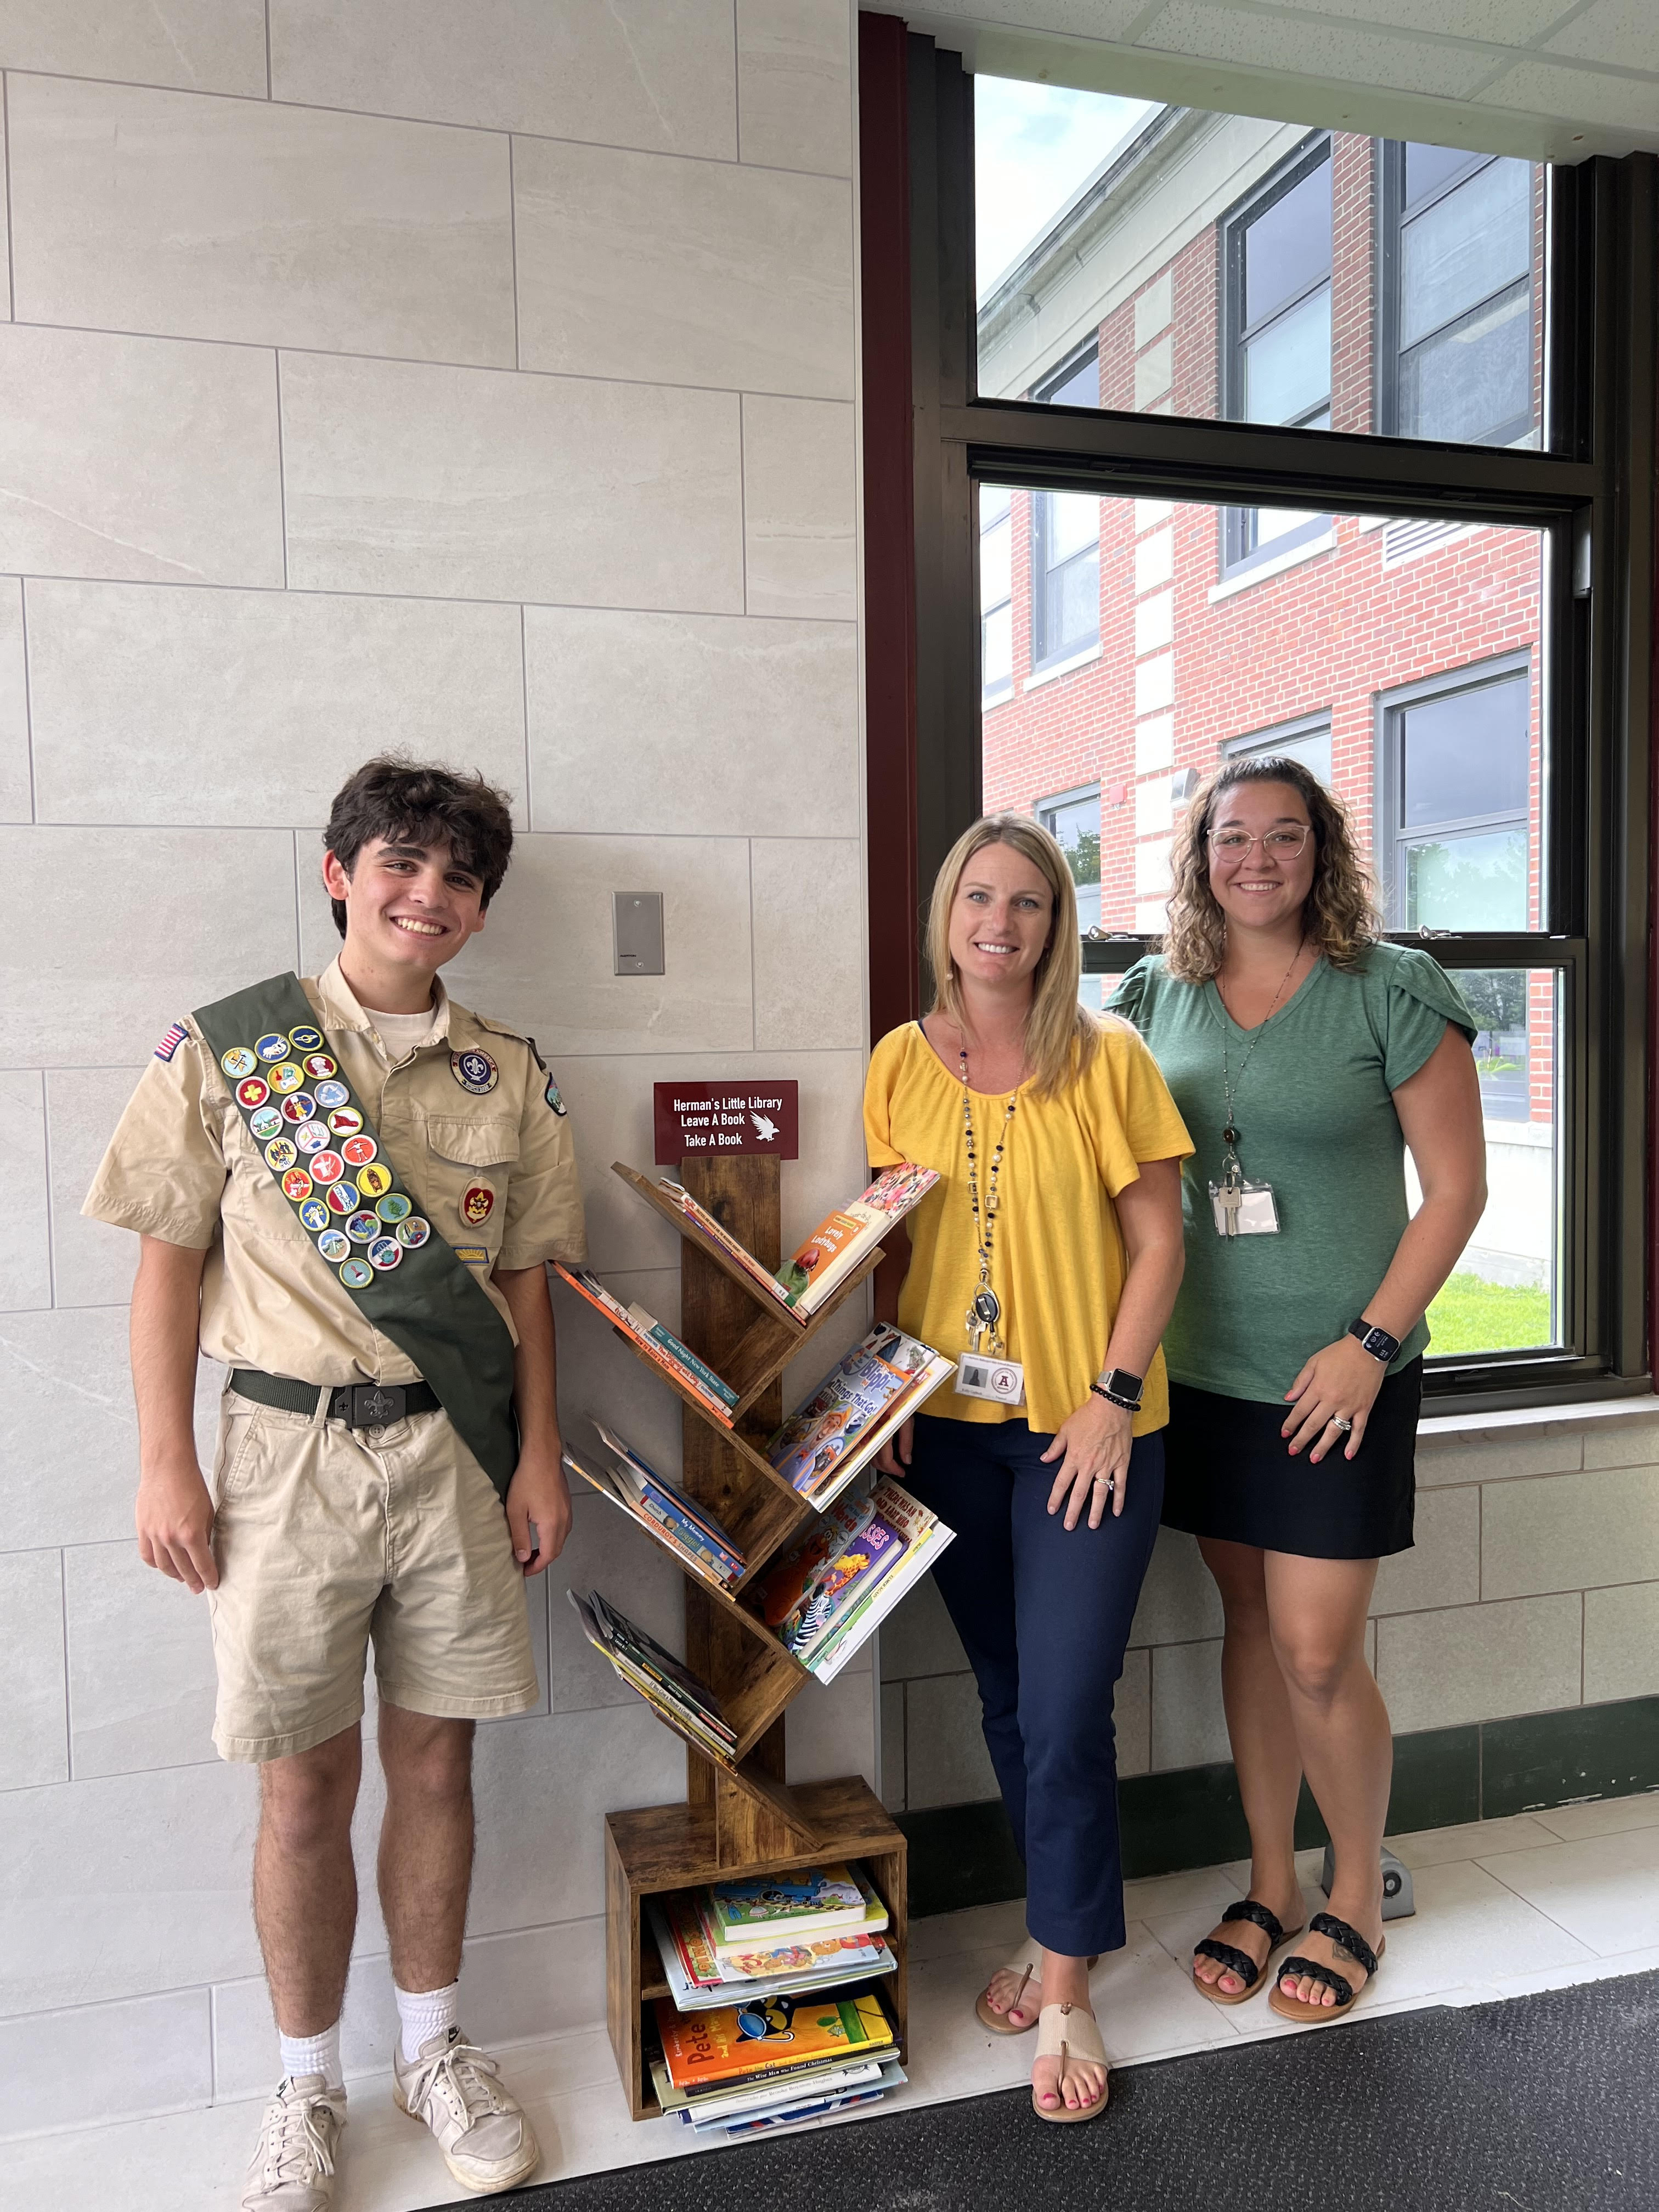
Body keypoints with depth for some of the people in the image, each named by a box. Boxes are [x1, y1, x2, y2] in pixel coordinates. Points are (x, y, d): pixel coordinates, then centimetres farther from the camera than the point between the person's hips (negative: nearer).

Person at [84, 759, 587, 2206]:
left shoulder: (509, 1078, 5)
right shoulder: (228, 1046, -2)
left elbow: (524, 1279, 8)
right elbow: (171, 1259, -1)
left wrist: (540, 1458, 3)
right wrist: (166, 1464, -5)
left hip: (454, 1451, 2)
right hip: (287, 1450, -2)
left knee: (437, 1761, 13)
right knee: (306, 1784, 9)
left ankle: (434, 2049, 35)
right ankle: (309, 2087, 32)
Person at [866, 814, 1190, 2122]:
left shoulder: (1108, 1059, -6)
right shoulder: (901, 1064, 3)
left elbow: (1159, 1241, -5)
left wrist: (1114, 1394, -12)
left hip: (1089, 1426, -3)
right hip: (951, 1425, 4)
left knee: (1065, 1713, -2)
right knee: (1008, 1703, 16)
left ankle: (1067, 1989, 19)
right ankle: (1058, 1929, 37)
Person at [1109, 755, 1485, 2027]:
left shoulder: (1393, 990, -7)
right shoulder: (1156, 995, 4)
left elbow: (1458, 1187, -6)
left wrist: (1371, 1343, -13)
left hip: (1336, 1378, -4)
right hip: (1202, 1370, 4)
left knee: (1318, 1651, 0)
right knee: (1249, 1623, 15)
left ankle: (1358, 1901, 26)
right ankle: (1271, 1886, 33)